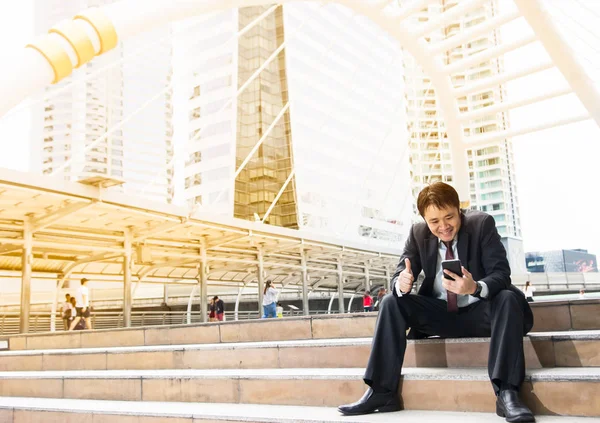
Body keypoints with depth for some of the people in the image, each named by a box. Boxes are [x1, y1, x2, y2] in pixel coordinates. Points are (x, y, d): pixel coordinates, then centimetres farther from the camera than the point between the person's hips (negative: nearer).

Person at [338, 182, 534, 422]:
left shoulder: (482, 224, -12)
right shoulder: (418, 233, -2)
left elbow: (501, 274, -20)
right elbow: (399, 275, -5)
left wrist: (475, 288, -43)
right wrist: (402, 283, -32)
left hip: (478, 312, -3)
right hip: (439, 314, 3)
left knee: (509, 298, -32)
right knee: (391, 302, -16)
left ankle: (506, 392, -38)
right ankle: (381, 392, -20)